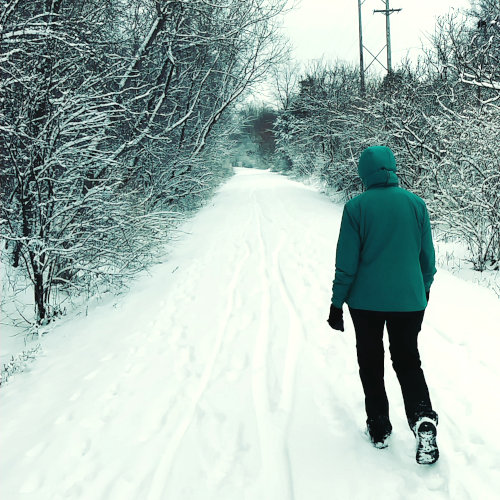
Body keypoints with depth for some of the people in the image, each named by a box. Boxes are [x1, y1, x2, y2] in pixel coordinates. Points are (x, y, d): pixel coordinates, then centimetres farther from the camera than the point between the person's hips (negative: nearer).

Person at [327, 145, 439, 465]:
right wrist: (425, 288, 22)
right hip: (410, 300, 2)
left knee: (371, 365, 13)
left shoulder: (356, 207, -11)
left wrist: (337, 303, 0)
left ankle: (379, 428, 20)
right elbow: (428, 255, 6)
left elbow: (346, 262, -9)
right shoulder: (416, 204, -2)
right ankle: (423, 418, -7)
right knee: (408, 360, 14)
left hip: (366, 301, -2)